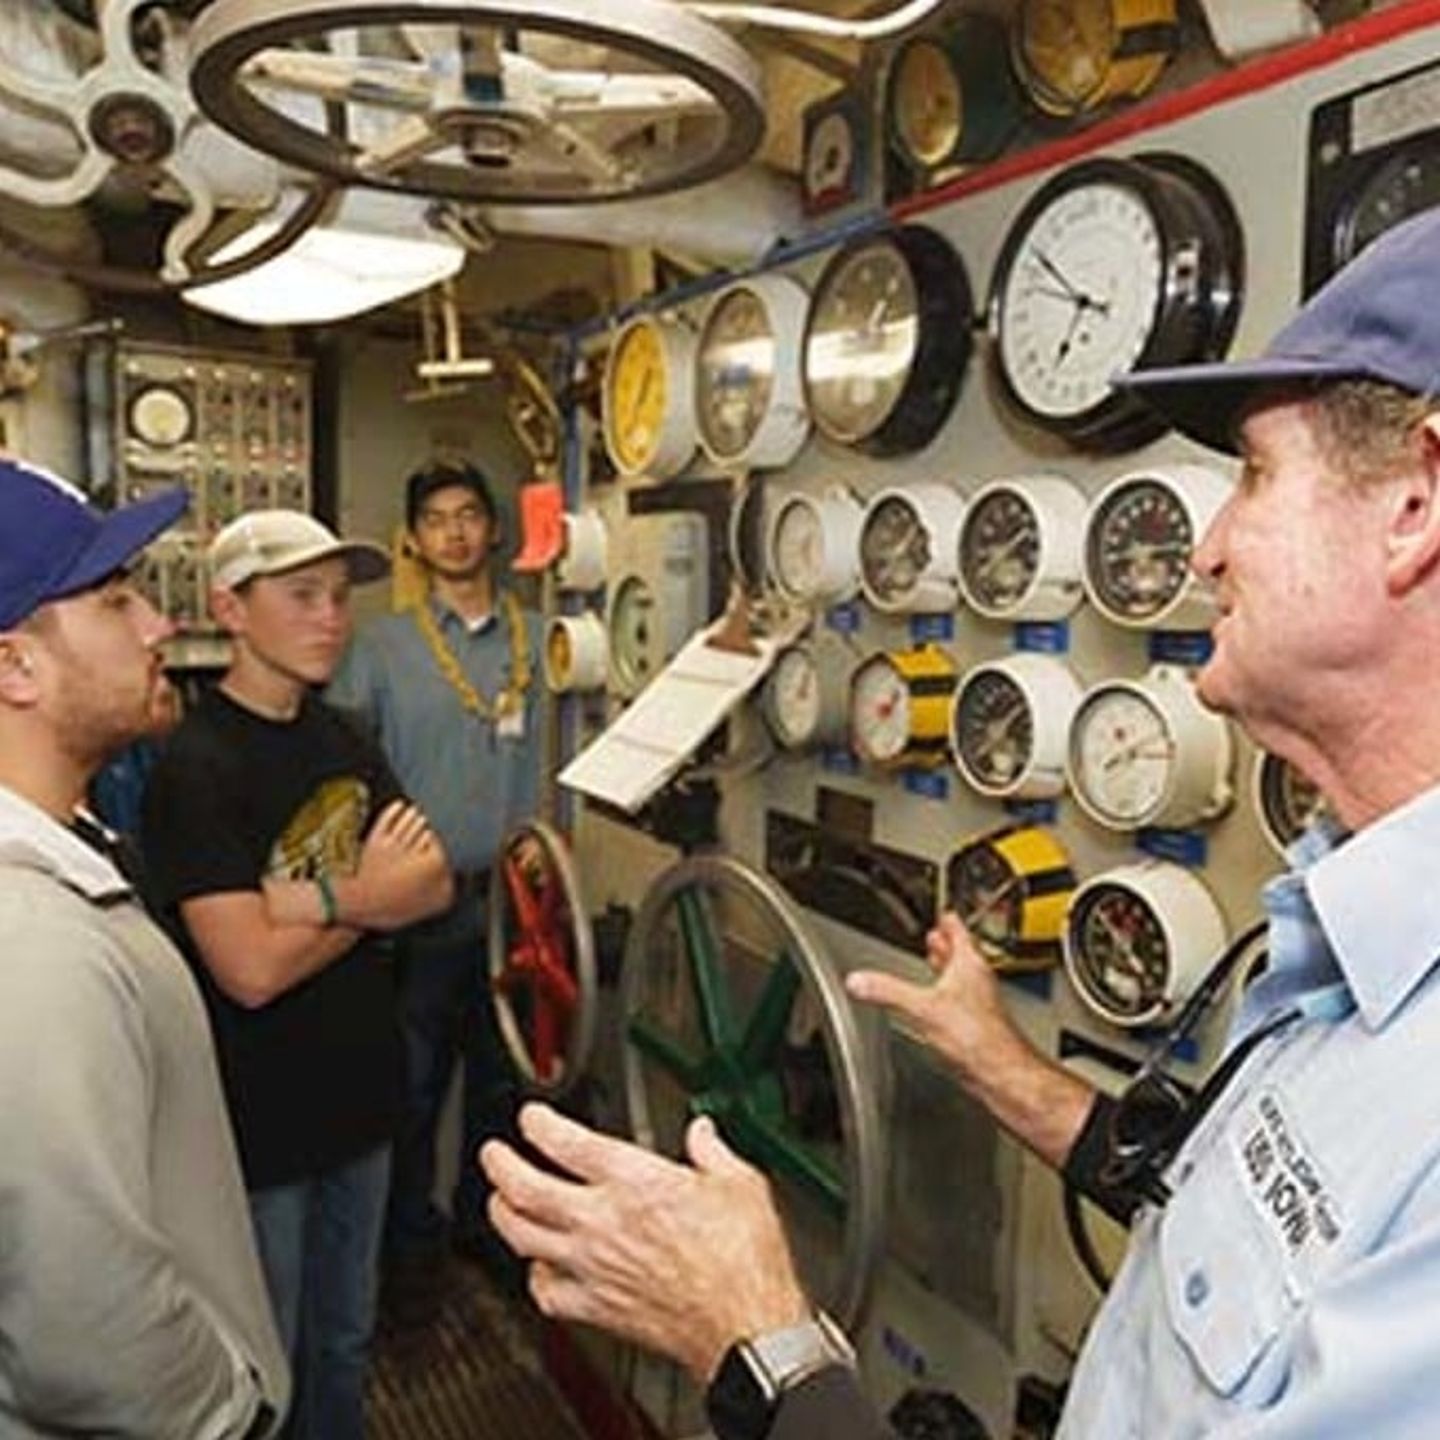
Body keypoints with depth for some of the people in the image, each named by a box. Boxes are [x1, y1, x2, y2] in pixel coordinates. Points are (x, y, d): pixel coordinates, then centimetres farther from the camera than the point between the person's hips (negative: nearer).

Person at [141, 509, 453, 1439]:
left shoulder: (344, 742, 5)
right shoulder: (195, 767, -18)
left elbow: (436, 884, -5)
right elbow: (251, 969, -26)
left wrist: (314, 898, -20)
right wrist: (371, 893, -12)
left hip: (361, 1092, 6)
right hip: (260, 1119, -6)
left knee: (346, 1343, 24)